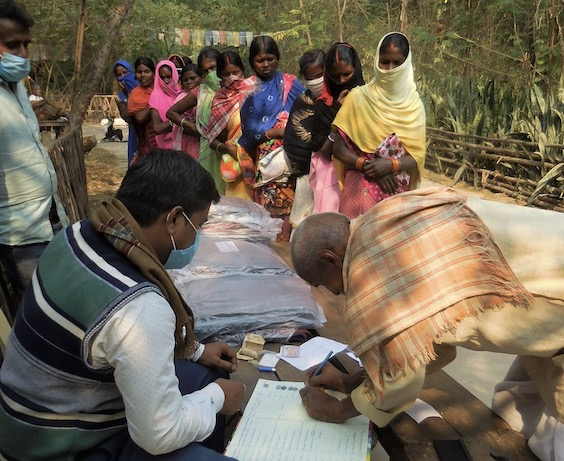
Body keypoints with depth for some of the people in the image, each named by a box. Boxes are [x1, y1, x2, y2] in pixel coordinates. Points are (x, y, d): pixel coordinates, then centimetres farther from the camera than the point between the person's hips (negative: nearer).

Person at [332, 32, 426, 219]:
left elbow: (417, 157, 2)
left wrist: (391, 165, -16)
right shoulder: (358, 97, 0)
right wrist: (368, 166, -12)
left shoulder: (414, 104, 4)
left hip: (397, 185, 2)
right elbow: (339, 149, -1)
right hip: (361, 178, -2)